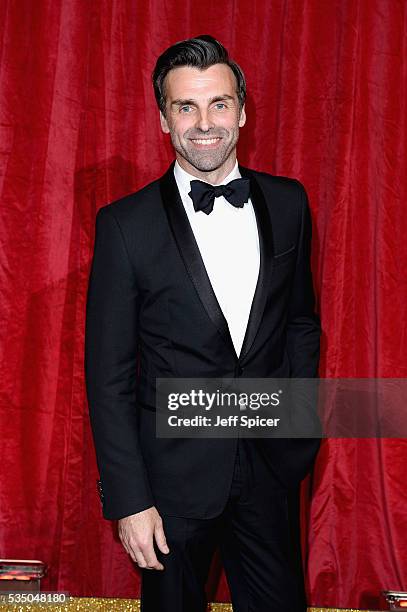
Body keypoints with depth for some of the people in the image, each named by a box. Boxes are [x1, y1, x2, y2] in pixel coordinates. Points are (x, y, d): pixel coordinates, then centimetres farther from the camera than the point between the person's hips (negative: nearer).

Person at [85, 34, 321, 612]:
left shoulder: (287, 203, 0)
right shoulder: (126, 224, -11)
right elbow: (109, 374, -9)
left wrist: (299, 425, 6)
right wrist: (129, 500, -11)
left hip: (272, 463, 3)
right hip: (175, 473, -2)